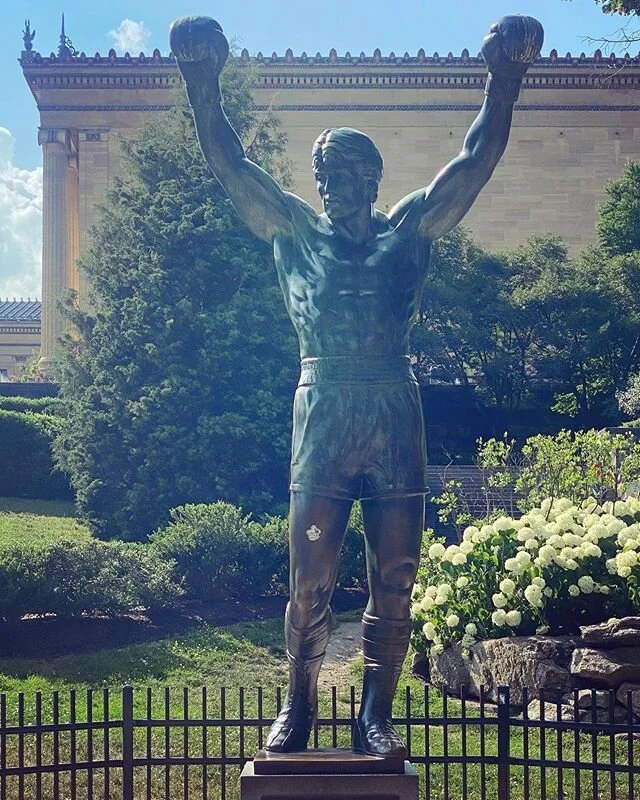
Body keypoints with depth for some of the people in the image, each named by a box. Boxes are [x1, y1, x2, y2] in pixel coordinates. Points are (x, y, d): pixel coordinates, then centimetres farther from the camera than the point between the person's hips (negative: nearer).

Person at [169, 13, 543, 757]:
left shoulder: (408, 230, 11)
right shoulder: (295, 233, 12)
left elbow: (476, 160, 3)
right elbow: (229, 165, 4)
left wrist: (504, 80, -8)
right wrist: (203, 83, -8)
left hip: (394, 416, 1)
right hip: (323, 414, 0)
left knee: (393, 582, 2)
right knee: (309, 579, 0)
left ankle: (375, 715, 11)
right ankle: (297, 706, 14)